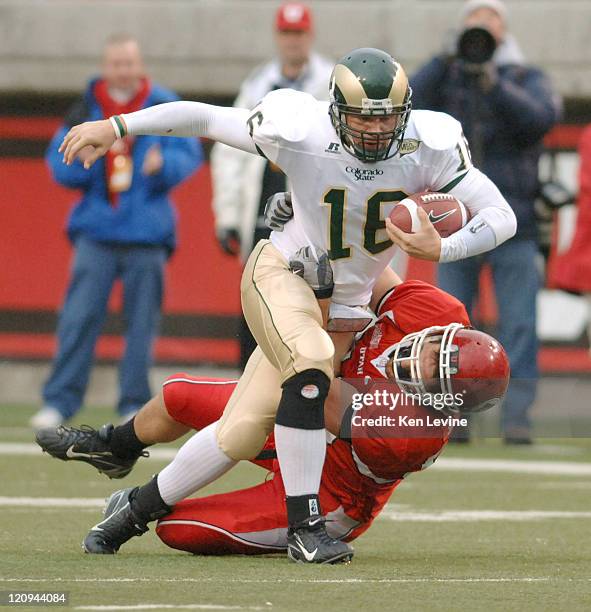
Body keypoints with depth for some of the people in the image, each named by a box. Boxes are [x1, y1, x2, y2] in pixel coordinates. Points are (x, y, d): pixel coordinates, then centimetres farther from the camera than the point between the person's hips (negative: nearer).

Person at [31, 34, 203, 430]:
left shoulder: (164, 107, 3)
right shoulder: (86, 110, 7)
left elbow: (189, 153, -2)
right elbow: (58, 162, 7)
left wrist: (163, 164, -23)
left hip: (147, 234, -1)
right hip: (96, 230, 1)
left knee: (142, 322, 2)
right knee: (78, 318, -6)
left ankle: (135, 405, 10)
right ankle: (59, 401, -3)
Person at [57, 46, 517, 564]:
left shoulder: (430, 144, -19)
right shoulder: (301, 132, -24)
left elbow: (501, 217, -19)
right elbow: (203, 118, -15)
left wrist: (441, 250, -37)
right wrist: (116, 127, -21)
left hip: (344, 305, 3)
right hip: (282, 275, -3)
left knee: (242, 435, 0)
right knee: (311, 364, -35)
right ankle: (304, 523, -23)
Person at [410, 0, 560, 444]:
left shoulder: (527, 79, 9)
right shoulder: (445, 77, 12)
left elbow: (541, 118, -12)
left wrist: (493, 85, -25)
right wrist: (448, 59, -17)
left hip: (514, 227, -1)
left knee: (520, 325, -6)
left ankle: (517, 416, -4)